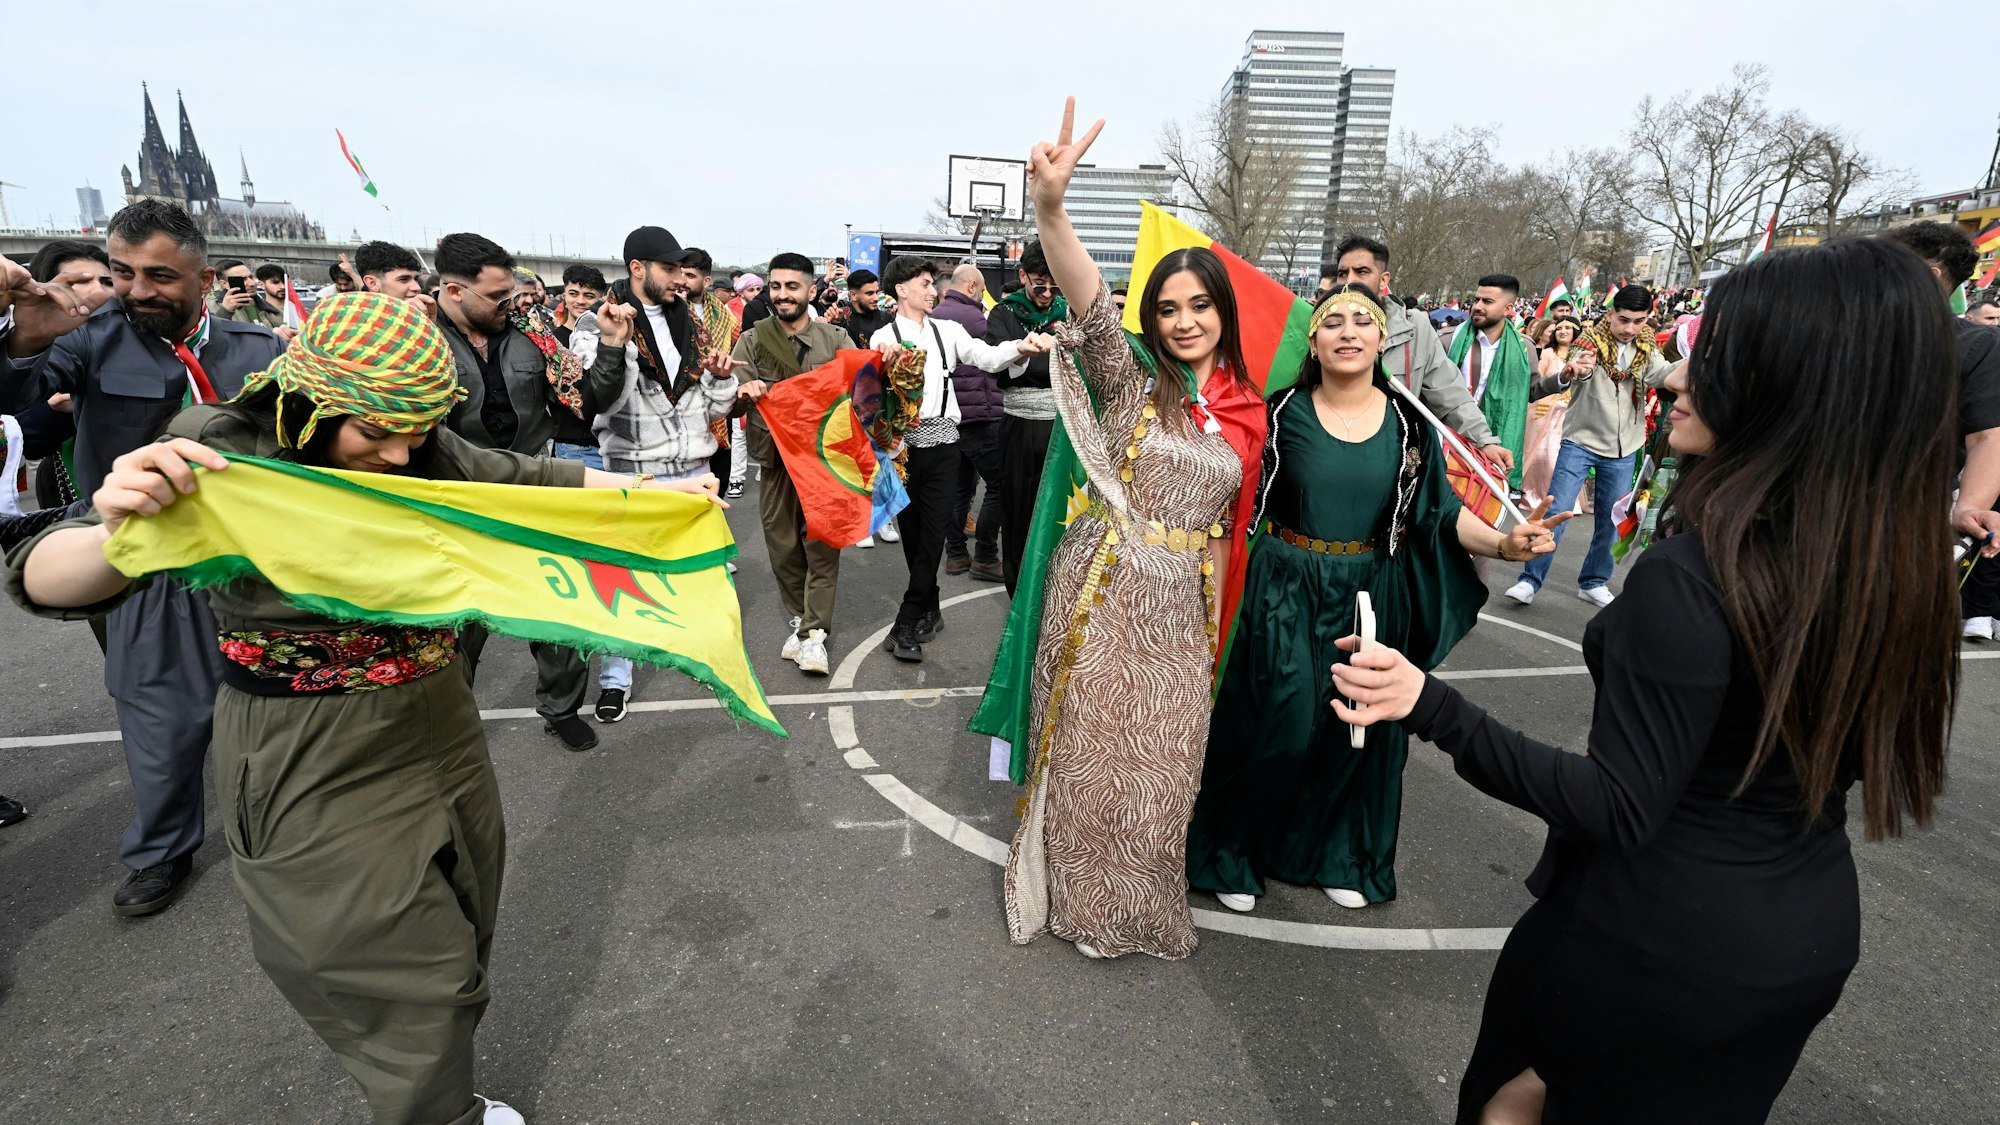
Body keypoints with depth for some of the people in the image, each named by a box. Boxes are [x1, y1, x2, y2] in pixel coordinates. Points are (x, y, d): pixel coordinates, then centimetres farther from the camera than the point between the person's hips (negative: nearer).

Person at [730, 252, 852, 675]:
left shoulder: (835, 339, 3)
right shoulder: (751, 341, 4)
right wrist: (745, 392, -26)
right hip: (775, 454, 2)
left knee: (821, 542, -3)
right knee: (782, 543, 8)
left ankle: (814, 632, 3)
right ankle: (800, 618, 26)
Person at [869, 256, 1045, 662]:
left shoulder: (946, 330, 8)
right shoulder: (883, 338, 3)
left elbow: (987, 357, -6)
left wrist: (1020, 347, -24)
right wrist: (885, 364, -29)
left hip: (942, 443, 1)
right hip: (903, 443, -1)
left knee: (932, 535, -4)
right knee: (912, 533, 7)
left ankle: (905, 626, 3)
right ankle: (929, 611, 24)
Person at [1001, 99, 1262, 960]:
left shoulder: (1245, 408, 7)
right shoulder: (1132, 379, -4)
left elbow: (1221, 517, 14)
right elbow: (1089, 305, -23)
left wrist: (1214, 602, 13)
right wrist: (1050, 208, -40)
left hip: (1182, 600, 4)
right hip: (1104, 587, -3)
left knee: (1163, 759, 13)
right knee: (1090, 746, 8)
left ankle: (1143, 903, 38)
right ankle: (1081, 899, 32)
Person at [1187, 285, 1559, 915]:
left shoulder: (1408, 425, 1)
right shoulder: (1283, 413, -5)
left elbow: (1442, 510, 1)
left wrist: (1504, 543, -13)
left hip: (1370, 601, 3)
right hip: (1285, 595, -3)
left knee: (1354, 729, 11)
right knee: (1282, 726, -2)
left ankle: (1335, 853, 35)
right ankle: (1235, 852, 21)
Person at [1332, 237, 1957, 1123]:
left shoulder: (1691, 576, -30)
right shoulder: (1898, 563, -7)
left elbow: (1621, 811, -28)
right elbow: (1860, 753, 7)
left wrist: (1433, 709, -33)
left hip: (1660, 940, -6)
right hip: (1815, 937, 7)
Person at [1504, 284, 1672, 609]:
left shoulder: (1647, 349, 2)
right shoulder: (1591, 341, -11)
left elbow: (1663, 374, -19)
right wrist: (1568, 374, -54)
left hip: (1623, 449, 4)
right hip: (1580, 440, -4)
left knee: (1611, 521, 10)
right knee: (1555, 512, -9)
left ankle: (1593, 582, 24)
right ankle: (1530, 580, -2)